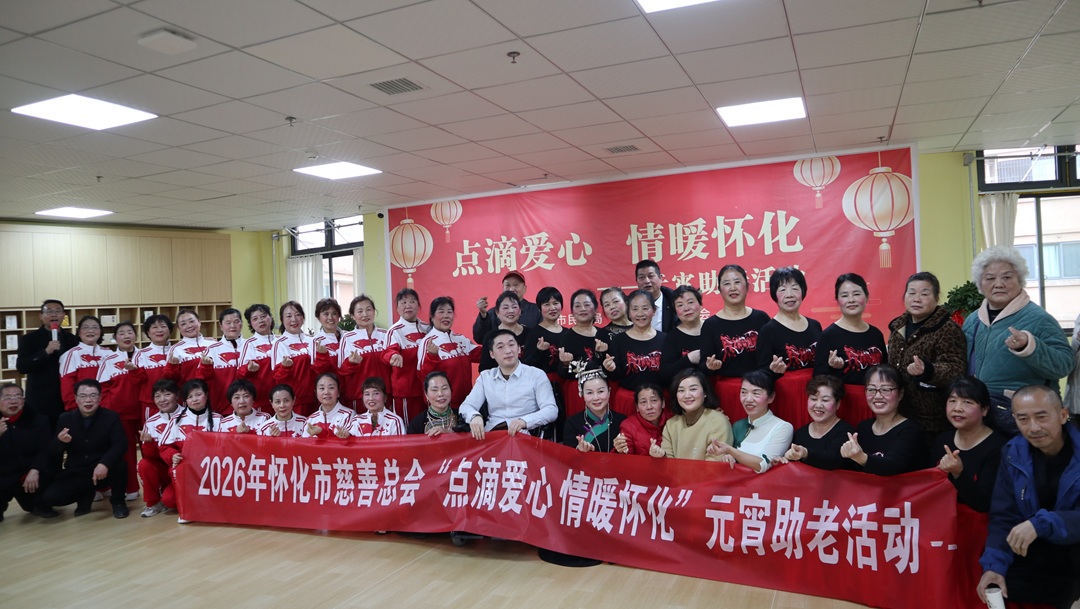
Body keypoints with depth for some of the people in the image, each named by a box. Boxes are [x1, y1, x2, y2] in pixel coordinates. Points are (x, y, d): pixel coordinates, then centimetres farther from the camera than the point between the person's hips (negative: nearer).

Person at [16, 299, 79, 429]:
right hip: (40, 403, -2)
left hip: (67, 402, 3)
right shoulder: (29, 339, 2)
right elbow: (21, 367, -9)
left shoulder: (72, 339, 10)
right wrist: (46, 352, -21)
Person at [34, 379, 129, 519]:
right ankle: (85, 495, 14)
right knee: (49, 497, -20)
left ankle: (118, 501, -3)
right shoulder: (65, 419, 0)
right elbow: (52, 456, 0)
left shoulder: (111, 417, -8)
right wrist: (59, 442, -24)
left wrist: (104, 463, -40)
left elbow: (121, 444, -22)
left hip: (102, 470, -2)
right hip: (74, 473, 2)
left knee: (119, 465, -34)